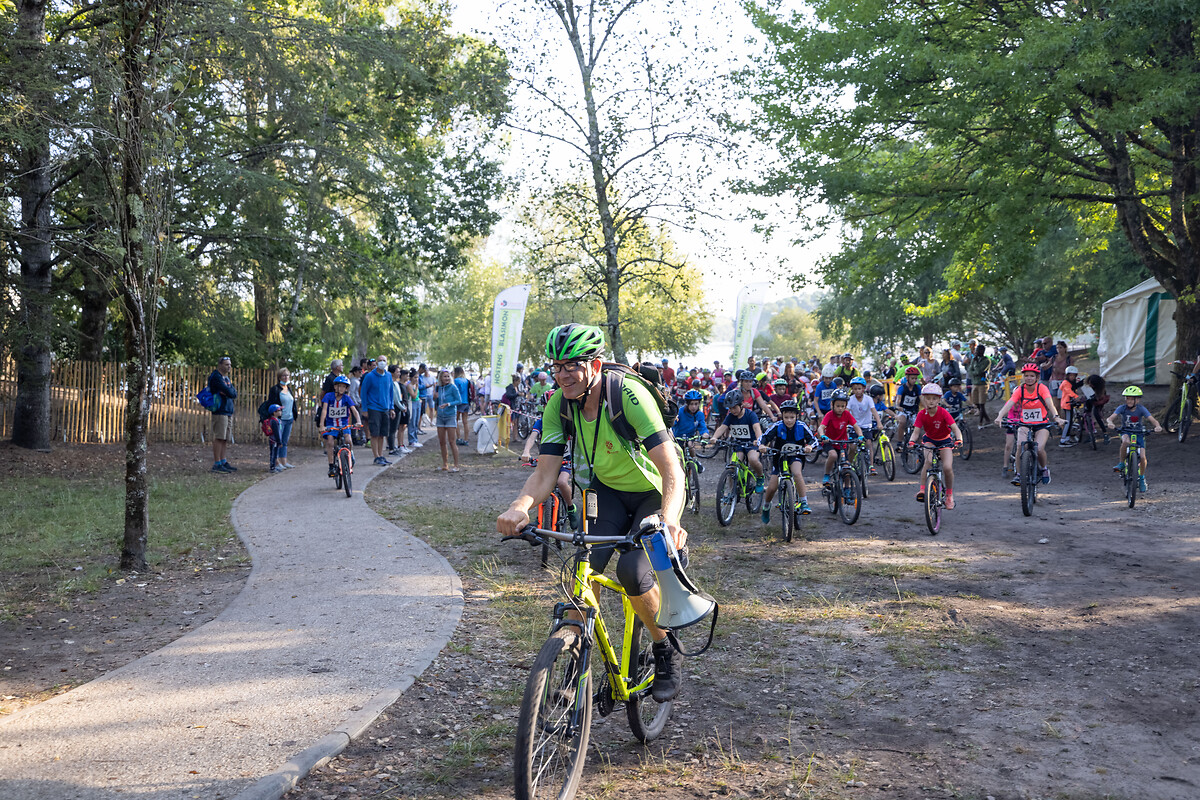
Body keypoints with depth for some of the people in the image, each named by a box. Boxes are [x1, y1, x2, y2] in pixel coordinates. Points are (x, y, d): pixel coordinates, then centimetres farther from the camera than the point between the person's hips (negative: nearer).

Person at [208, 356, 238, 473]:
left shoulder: (227, 378, 19)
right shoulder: (216, 377, -9)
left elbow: (234, 394, 8)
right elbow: (230, 393, -18)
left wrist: (231, 392, -10)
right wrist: (232, 391, 2)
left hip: (229, 412, 9)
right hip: (220, 411, -9)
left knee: (226, 438, 11)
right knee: (219, 437, -8)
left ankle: (223, 462, 17)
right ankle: (217, 464, -7)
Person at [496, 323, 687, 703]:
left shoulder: (629, 395, -31)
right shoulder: (559, 404, -16)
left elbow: (671, 468, -38)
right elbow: (545, 472, -18)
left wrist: (669, 519, -57)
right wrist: (520, 507, -40)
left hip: (653, 493, -4)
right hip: (607, 490, 4)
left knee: (631, 568, -25)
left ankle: (666, 653, -1)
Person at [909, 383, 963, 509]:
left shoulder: (943, 413, -22)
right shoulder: (921, 414, -17)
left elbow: (955, 428, -28)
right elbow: (916, 431, -21)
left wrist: (959, 440, -47)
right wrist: (911, 442, -41)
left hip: (945, 441, -1)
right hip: (929, 440, 1)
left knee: (947, 468, -18)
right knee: (928, 461, -30)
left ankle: (949, 494, 7)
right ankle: (922, 490, -24)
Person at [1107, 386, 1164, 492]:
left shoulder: (1141, 409, -12)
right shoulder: (1122, 408, -12)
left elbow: (1153, 420, -20)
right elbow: (1111, 418, -23)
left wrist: (1158, 426, -43)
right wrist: (1110, 423, -47)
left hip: (1139, 433, 0)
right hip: (1126, 432, 0)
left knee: (1142, 457, -15)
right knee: (1126, 441, -38)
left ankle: (1142, 479, 9)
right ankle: (1121, 463, -18)